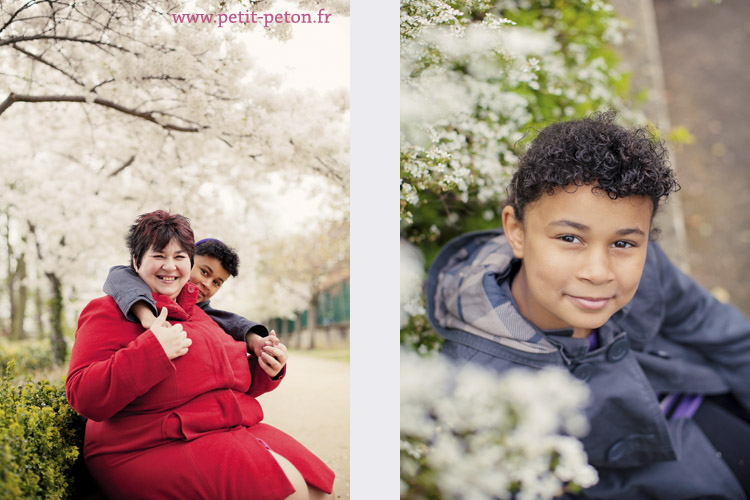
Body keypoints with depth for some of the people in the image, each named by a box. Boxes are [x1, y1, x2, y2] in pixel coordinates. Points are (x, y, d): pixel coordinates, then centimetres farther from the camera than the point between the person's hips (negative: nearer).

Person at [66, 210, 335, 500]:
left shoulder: (197, 314, 25)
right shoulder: (110, 312, 3)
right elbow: (82, 396, -11)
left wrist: (266, 371, 10)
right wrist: (152, 351, -20)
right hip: (157, 449, -7)